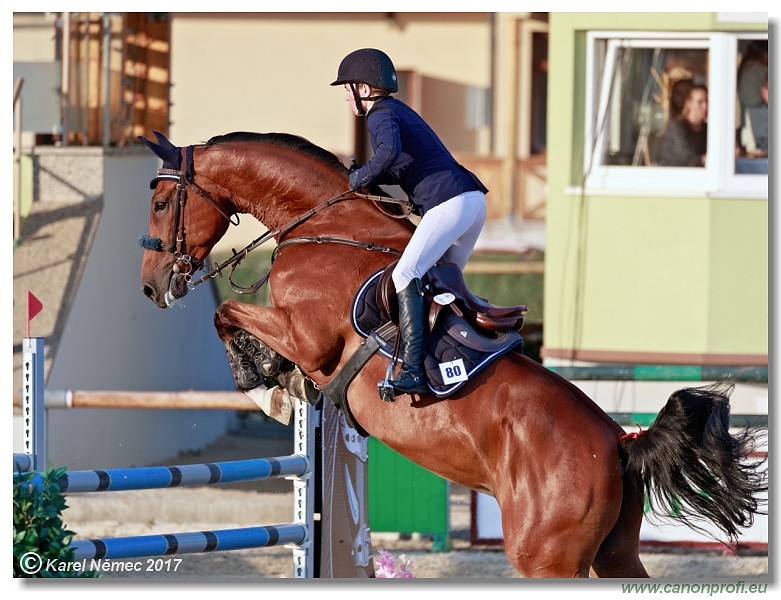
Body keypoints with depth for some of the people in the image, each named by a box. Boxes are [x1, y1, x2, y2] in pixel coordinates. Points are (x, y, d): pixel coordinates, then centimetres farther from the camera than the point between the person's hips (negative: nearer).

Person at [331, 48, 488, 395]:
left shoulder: (381, 115, -4)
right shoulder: (399, 111, 26)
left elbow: (390, 151, -27)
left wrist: (361, 178, -11)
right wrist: (368, 176, 18)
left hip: (448, 203, -10)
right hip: (473, 199, 10)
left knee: (406, 275, -18)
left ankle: (413, 370, -29)